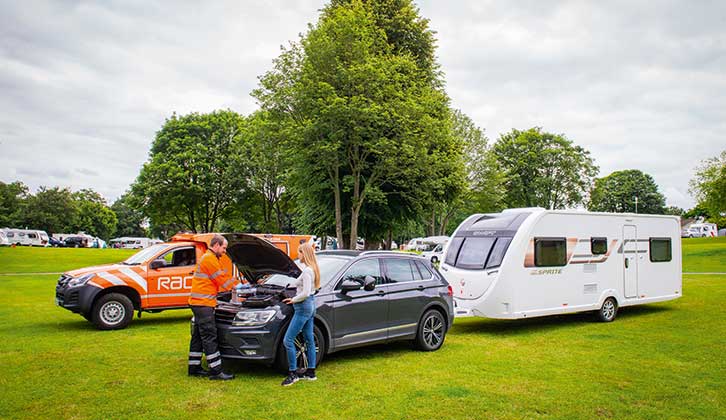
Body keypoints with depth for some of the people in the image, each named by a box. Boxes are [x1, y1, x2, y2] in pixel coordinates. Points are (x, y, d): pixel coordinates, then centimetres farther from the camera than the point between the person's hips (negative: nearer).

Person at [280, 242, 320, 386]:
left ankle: (293, 373, -3)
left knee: (288, 340, -7)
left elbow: (305, 293, -23)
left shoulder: (307, 271, -19)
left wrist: (293, 300, -10)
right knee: (309, 340, 14)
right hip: (310, 305, 11)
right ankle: (311, 372, 21)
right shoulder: (312, 269, 12)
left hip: (304, 306, -11)